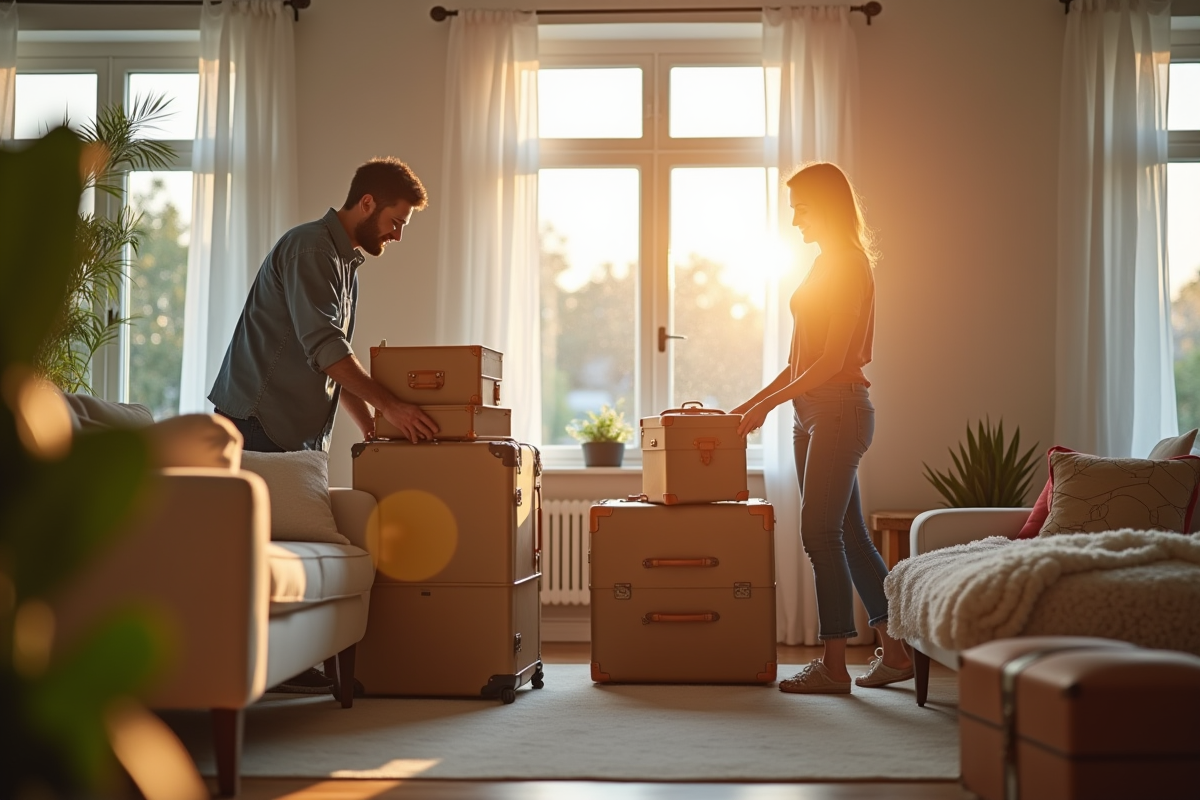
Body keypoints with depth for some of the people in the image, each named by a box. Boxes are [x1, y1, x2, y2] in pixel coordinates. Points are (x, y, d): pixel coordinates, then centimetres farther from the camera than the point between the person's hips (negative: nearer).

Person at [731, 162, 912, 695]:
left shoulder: (849, 265, -11)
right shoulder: (827, 265, 18)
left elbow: (832, 359, -17)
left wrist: (769, 403, -16)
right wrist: (752, 404, 17)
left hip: (839, 407, -10)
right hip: (812, 411, 10)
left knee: (820, 532, -9)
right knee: (847, 532, 10)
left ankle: (834, 666, -3)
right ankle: (895, 651, 17)